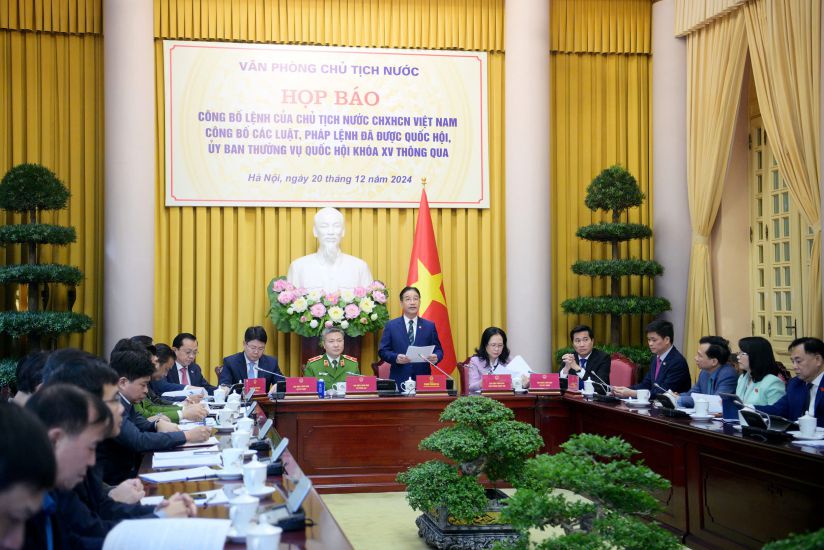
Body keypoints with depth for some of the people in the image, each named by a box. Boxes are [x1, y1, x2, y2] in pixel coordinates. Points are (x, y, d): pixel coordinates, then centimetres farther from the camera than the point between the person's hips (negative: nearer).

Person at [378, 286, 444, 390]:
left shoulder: (429, 326, 10)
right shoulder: (391, 326, 7)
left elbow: (438, 350, 10)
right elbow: (382, 351, 3)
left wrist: (436, 357, -13)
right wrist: (396, 358, -16)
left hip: (423, 380, 1)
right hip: (399, 380, -1)